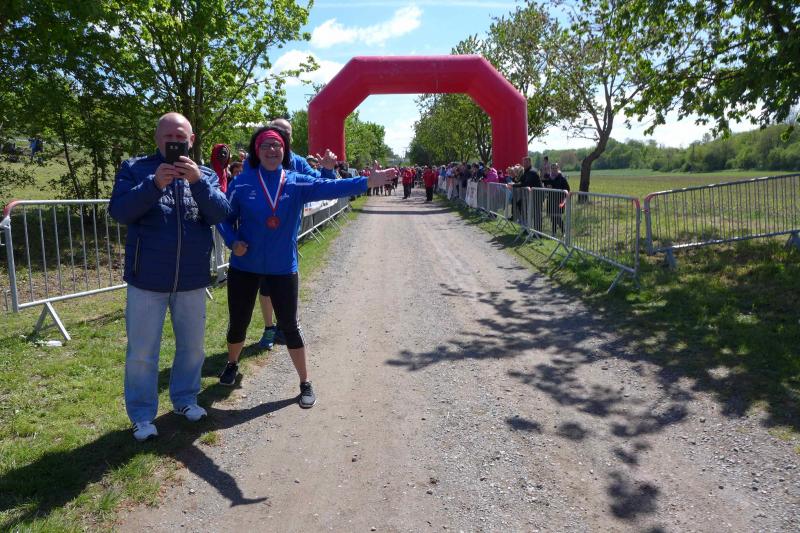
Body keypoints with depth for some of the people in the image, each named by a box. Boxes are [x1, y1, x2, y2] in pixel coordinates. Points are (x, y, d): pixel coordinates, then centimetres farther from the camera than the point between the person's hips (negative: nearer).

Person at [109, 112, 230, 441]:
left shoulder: (204, 175, 6)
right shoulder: (135, 169, 0)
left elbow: (221, 214, -10)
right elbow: (119, 211, -13)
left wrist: (197, 181, -25)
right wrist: (155, 184, -26)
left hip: (192, 279, 3)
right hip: (147, 278, -2)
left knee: (192, 346, 16)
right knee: (141, 352, 5)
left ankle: (184, 398, 37)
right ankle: (142, 415, 22)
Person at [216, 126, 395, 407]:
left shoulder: (297, 182, -5)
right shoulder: (242, 182, -5)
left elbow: (328, 188, -19)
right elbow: (225, 217, 2)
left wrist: (367, 182, -32)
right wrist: (232, 241, -17)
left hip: (283, 269, -1)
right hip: (244, 267, 1)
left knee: (289, 326, 5)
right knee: (238, 322, 15)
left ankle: (305, 383, 20)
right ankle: (232, 364, 45)